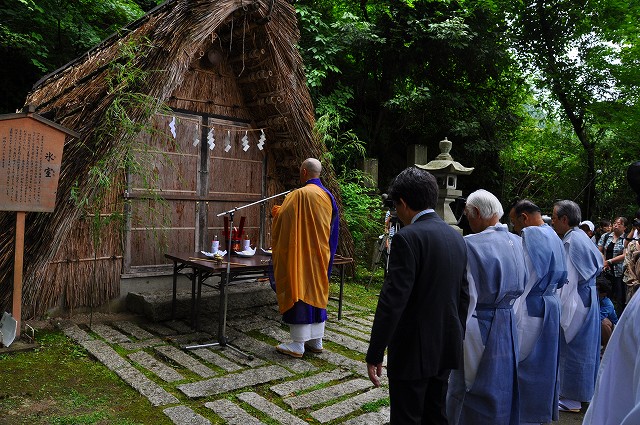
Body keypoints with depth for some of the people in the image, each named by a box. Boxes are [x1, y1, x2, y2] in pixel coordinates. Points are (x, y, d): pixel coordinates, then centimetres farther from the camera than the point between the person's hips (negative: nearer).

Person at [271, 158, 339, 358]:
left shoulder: (299, 195, -16)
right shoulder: (328, 196, 8)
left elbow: (283, 220, -10)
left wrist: (276, 212, 12)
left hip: (300, 255, -7)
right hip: (321, 255, 8)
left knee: (298, 291, 0)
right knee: (317, 292, 14)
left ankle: (298, 344, 7)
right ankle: (316, 341, 23)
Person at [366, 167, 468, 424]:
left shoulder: (408, 238, -19)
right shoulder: (456, 237, 6)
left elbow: (393, 301, -22)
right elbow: (464, 297, 12)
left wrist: (374, 355, -16)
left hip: (413, 352, -7)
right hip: (446, 349, 8)